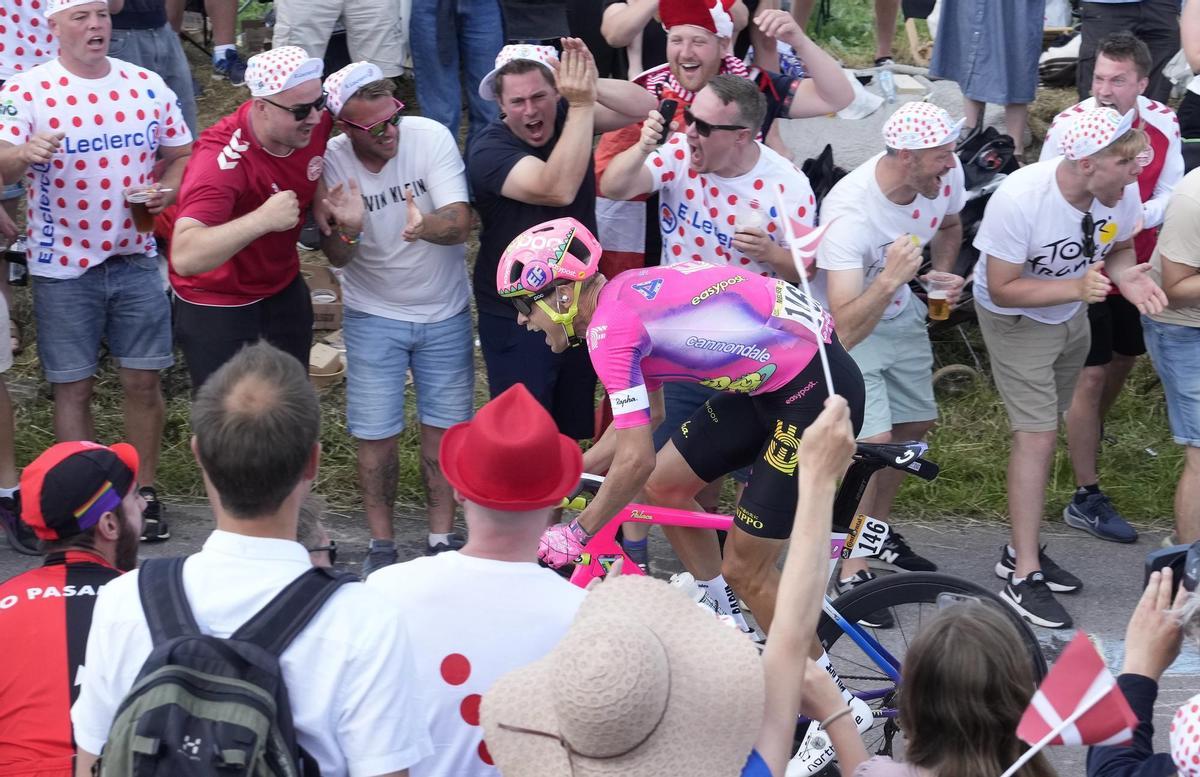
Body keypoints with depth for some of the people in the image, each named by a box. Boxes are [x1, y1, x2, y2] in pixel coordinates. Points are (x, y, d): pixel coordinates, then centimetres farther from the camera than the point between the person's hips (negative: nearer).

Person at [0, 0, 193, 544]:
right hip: (63, 267, -3)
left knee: (143, 381, 7)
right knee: (73, 389, 5)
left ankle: (143, 493, 22)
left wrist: (168, 189, -9)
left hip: (135, 259, 3)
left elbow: (181, 154, 13)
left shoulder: (146, 86, 2)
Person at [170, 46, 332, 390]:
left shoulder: (316, 121, -16)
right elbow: (185, 257, -46)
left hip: (284, 288, 6)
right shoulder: (223, 159, -34)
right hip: (218, 306, -6)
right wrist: (261, 219, -53)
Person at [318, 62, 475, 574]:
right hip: (374, 315, 0)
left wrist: (424, 227, -49)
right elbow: (336, 258, -15)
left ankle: (442, 538, 22)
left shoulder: (431, 137, -19)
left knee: (444, 425, 8)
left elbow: (460, 222, -27)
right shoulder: (332, 162, -16)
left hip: (444, 311, 0)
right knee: (376, 433, 2)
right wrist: (347, 229, -38)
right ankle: (381, 544, 18)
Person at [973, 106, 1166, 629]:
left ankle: (1022, 551, 31)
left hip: (1071, 314, 6)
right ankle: (1022, 579, -2)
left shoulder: (1121, 191, -20)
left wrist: (1125, 275, -23)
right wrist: (1078, 287, -37)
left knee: (1043, 432, 16)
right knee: (1037, 437, -9)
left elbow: (1119, 248, 1)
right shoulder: (1019, 199, -34)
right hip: (1015, 319, -6)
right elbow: (1003, 290, -27)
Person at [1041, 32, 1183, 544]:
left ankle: (1091, 431, 55)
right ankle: (1086, 498, 3)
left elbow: (1168, 193, -4)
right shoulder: (1069, 127, -22)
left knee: (1124, 358, 25)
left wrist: (1139, 217, -25)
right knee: (1091, 375, -4)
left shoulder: (1163, 125, -11)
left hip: (1137, 264, 5)